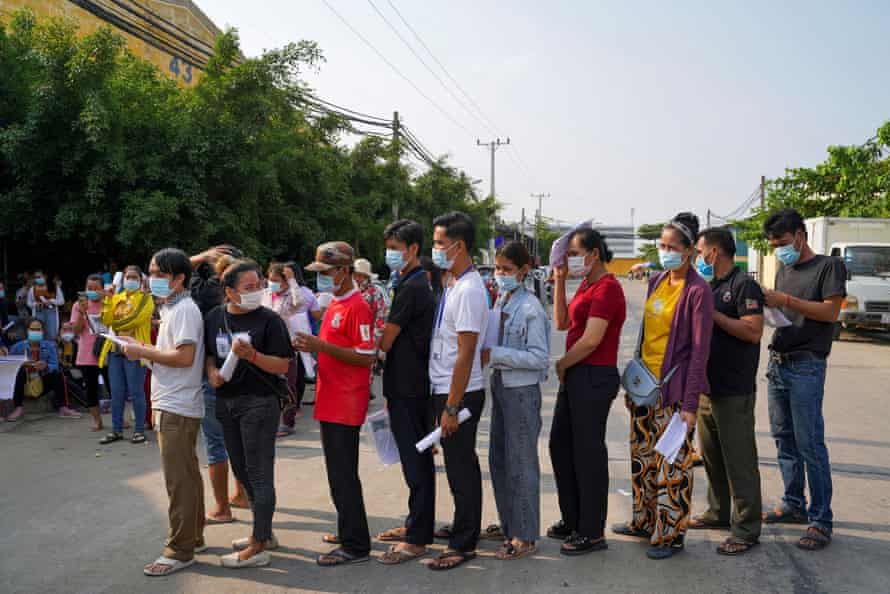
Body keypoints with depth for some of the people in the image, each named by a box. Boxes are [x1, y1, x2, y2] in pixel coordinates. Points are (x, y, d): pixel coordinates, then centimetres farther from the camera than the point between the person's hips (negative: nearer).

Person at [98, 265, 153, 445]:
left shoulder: (145, 298, -1)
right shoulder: (117, 298, 16)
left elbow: (136, 319, -16)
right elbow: (107, 321, 3)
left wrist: (115, 324, -7)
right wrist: (108, 300, -5)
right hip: (115, 350, 6)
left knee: (136, 393, -2)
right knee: (116, 393, 8)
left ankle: (139, 430, 6)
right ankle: (117, 430, 16)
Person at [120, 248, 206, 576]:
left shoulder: (184, 309, -16)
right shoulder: (172, 308, 16)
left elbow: (185, 357, -24)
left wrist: (143, 351, -15)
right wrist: (142, 348, 5)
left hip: (176, 408, -10)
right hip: (171, 404, 10)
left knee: (179, 480, -3)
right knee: (187, 475, 17)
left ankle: (180, 551, 4)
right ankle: (193, 536, 29)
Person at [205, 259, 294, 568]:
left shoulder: (268, 320, -11)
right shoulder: (214, 318, 5)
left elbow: (283, 366, -13)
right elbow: (209, 353, 17)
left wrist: (252, 355, -27)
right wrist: (212, 372, -3)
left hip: (259, 402, -7)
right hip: (226, 401, 7)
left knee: (259, 473, -2)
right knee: (242, 471, 16)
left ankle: (258, 547, 5)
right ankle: (264, 532, 32)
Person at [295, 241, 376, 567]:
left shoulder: (357, 307, -15)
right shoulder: (334, 304, 14)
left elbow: (366, 357, -20)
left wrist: (321, 345, -24)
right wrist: (312, 346, 5)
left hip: (346, 404, -9)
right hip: (331, 402, 10)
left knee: (343, 475, -4)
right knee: (338, 472, 17)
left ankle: (355, 545, 5)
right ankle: (348, 531, 29)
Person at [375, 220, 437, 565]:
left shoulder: (411, 288, -17)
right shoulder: (417, 284, 14)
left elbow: (385, 342, -16)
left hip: (408, 388, -10)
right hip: (413, 385, 10)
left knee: (415, 462, -4)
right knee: (417, 459, 16)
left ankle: (417, 539, 3)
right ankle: (416, 524, 28)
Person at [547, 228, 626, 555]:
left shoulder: (607, 287, -16)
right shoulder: (586, 285, 15)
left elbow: (591, 340, -21)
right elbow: (562, 323, 15)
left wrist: (561, 365, -7)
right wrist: (560, 281, 8)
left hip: (594, 377, -10)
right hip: (575, 376, 10)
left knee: (588, 452, -1)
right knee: (560, 445, 17)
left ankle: (592, 533, 12)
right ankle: (572, 521, 30)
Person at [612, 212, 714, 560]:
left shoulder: (697, 291, -11)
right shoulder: (656, 282, 11)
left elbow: (700, 350, -13)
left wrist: (690, 404, -15)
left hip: (674, 388, -7)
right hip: (644, 384, 7)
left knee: (672, 464, 1)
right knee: (642, 459, 15)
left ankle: (671, 534, 14)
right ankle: (644, 521, 31)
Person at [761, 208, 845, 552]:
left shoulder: (828, 266, -3)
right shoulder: (783, 269, 18)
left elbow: (830, 312, -13)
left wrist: (785, 300, -18)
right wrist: (768, 306, -2)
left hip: (806, 366, -7)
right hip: (778, 362, 7)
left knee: (809, 444, -7)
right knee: (784, 439, 12)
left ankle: (821, 521, 0)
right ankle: (794, 505, 23)